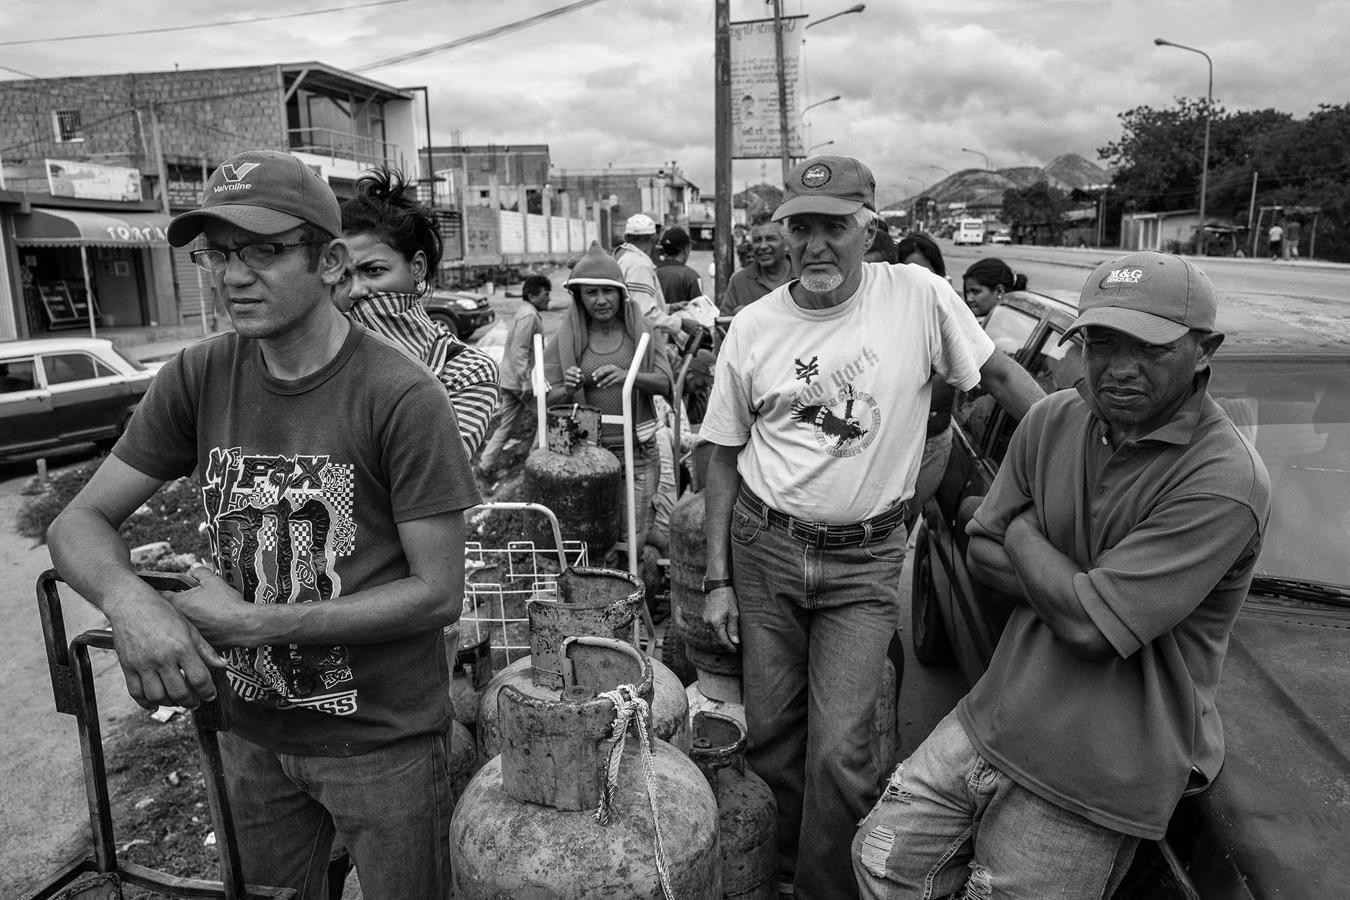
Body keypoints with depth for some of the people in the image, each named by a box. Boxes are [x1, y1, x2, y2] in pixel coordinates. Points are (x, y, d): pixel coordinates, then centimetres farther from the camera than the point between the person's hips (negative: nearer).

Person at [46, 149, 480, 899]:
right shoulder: (200, 378, -6)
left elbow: (439, 594, -19)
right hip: (252, 731, 5)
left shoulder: (403, 398, -21)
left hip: (384, 739, -4)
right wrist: (130, 601, -24)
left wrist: (253, 622, -21)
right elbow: (81, 522, -1)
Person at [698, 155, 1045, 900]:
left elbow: (999, 373, 6)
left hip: (866, 560, -2)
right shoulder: (752, 328, -2)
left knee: (839, 751, -6)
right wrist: (717, 579, 2)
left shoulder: (919, 295, -7)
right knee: (771, 741, 13)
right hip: (763, 549, 2)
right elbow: (725, 456, 4)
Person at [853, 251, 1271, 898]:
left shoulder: (1225, 480, -21)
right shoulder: (1053, 420, 0)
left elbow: (1090, 629, -25)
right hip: (993, 717, 6)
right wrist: (1081, 587, -13)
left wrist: (1022, 529, -8)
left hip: (1095, 782, -6)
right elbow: (983, 554, 4)